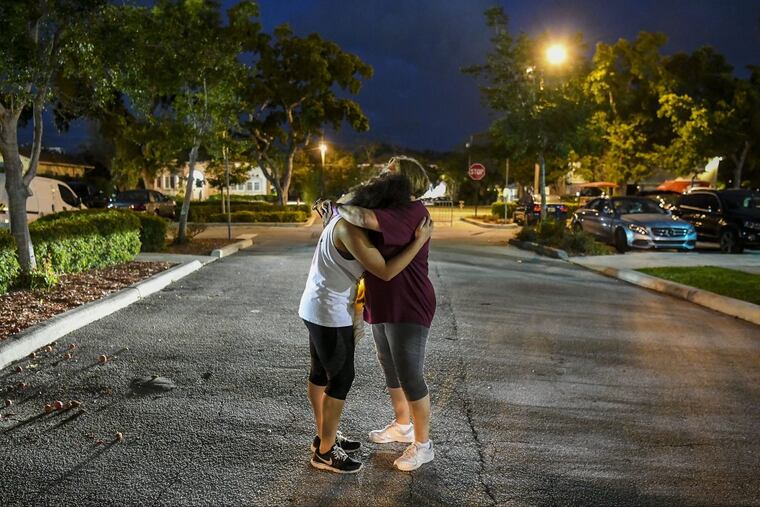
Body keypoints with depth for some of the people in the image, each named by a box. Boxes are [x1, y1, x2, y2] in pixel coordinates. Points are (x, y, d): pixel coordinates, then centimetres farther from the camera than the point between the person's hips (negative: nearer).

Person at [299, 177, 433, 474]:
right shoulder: (350, 228, -25)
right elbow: (385, 272, -25)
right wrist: (420, 240, -18)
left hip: (316, 308, 10)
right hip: (330, 313, -10)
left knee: (321, 374, 19)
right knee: (342, 379, 1)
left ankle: (324, 437, 34)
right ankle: (325, 452, 13)